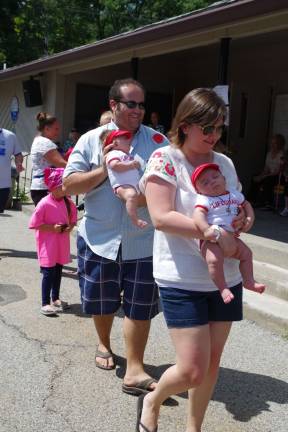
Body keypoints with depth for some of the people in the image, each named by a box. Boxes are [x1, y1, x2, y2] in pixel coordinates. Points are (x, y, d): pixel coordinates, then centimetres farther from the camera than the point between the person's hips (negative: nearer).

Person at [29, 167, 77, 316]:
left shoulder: (69, 203, -1)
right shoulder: (44, 204, -18)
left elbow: (73, 218, 14)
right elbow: (34, 224, -16)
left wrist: (70, 227, -8)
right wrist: (52, 228, -22)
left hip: (62, 245, 6)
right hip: (47, 245, -5)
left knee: (58, 271, 16)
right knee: (48, 273, -3)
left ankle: (55, 298, 31)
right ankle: (45, 303, 6)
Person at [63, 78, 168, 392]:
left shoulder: (158, 141, 2)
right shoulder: (91, 140, 1)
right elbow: (69, 184, -3)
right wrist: (104, 171, -15)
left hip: (143, 241, 0)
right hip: (99, 239, 1)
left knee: (140, 307, 4)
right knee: (101, 302, 17)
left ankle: (134, 370, 16)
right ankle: (104, 345, 45)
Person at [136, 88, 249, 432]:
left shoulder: (225, 163, 7)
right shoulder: (164, 159, -9)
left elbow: (240, 204, 19)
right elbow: (161, 217, -19)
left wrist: (245, 218, -4)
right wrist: (211, 231, -24)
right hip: (182, 281, -6)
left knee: (212, 361, 15)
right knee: (192, 371, -3)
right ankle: (152, 401, 30)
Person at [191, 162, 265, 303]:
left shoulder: (234, 194, 12)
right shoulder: (203, 199, -10)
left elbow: (246, 204, 27)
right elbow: (198, 214, -25)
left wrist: (249, 218, 11)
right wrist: (206, 230, -39)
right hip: (212, 240, -7)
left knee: (246, 253, 13)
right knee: (214, 260, -30)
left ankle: (249, 281, 29)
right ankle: (223, 289, -17)